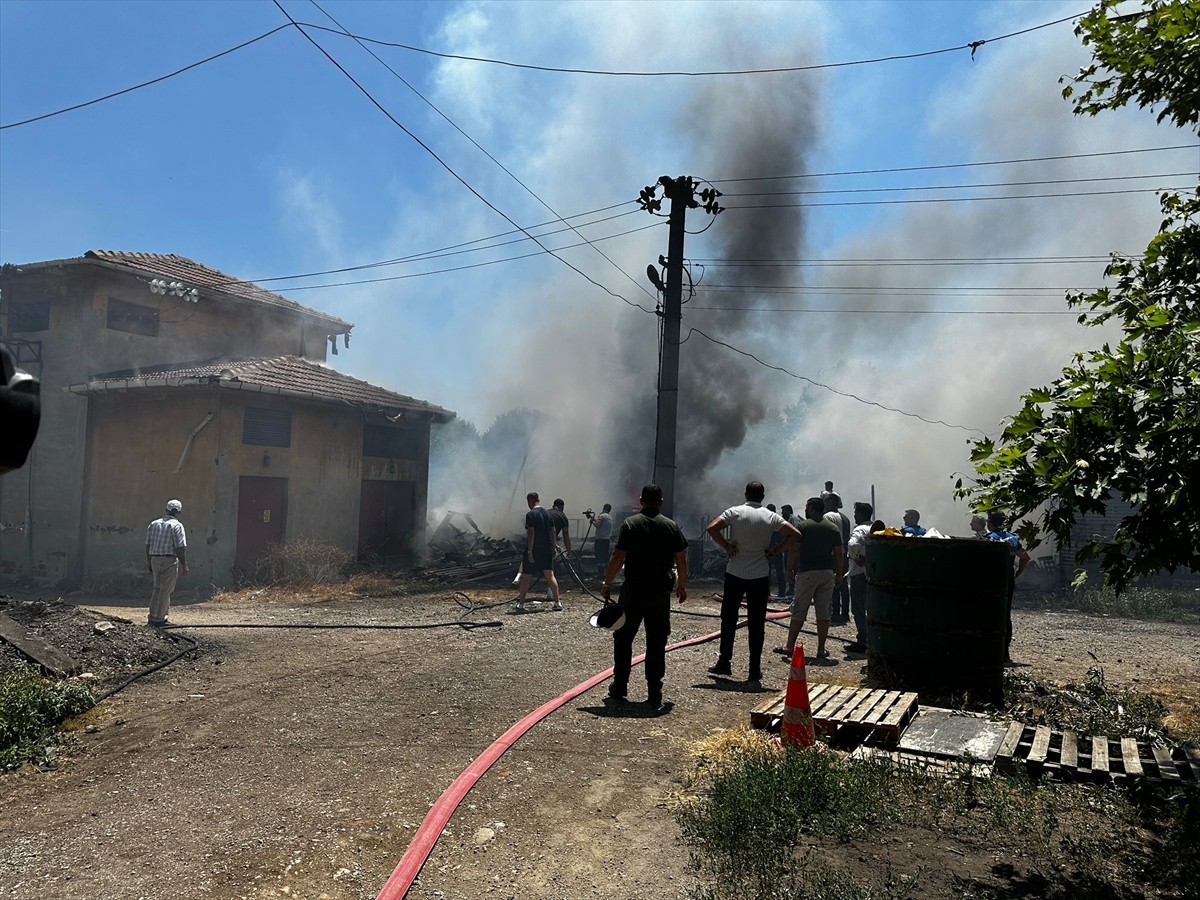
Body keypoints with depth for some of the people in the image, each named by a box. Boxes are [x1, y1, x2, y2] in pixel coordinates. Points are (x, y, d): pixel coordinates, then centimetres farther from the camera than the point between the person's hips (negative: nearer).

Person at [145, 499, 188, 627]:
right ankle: (159, 619, 3)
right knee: (166, 590, 1)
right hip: (169, 560, -6)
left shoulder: (153, 524, 10)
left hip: (155, 560, 6)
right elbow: (180, 548, -15)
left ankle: (152, 617, 21)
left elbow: (148, 546, 12)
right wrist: (184, 565, -9)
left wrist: (149, 563, 20)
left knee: (157, 588, 18)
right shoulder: (176, 526, -10)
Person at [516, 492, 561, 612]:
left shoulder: (530, 514, -12)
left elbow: (531, 533, -18)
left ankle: (521, 604, 10)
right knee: (550, 575, 8)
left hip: (534, 549, -6)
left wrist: (529, 552, -18)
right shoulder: (547, 513, 8)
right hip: (547, 550, 6)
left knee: (526, 577, 4)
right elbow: (553, 532, 11)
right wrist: (553, 548, 17)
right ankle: (557, 602, 4)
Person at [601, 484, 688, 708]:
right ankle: (654, 694, 8)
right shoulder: (671, 526, 3)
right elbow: (681, 559, 4)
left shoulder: (630, 523, -4)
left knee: (623, 637, 12)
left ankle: (619, 687, 17)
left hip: (633, 589, -2)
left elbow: (618, 557, -9)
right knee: (656, 643, 7)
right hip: (661, 591, 2)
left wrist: (607, 584, -1)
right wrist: (682, 586, 16)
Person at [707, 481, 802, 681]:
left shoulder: (735, 512, -3)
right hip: (760, 576, 1)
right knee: (756, 623, 5)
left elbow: (712, 528, -15)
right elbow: (795, 534, -2)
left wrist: (726, 546, -5)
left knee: (729, 619, 11)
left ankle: (724, 663, 14)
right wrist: (775, 552, 1)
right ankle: (754, 670, 7)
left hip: (735, 574, -1)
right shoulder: (771, 517, 1)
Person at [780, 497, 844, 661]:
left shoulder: (803, 526, -3)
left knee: (799, 611, 2)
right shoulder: (834, 528, 7)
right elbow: (839, 554, 6)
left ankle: (789, 647, 4)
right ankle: (821, 649, 8)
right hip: (828, 573, 3)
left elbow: (794, 550, -7)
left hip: (807, 573, -3)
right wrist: (839, 574, 13)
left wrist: (789, 569, 1)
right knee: (823, 611, 7)